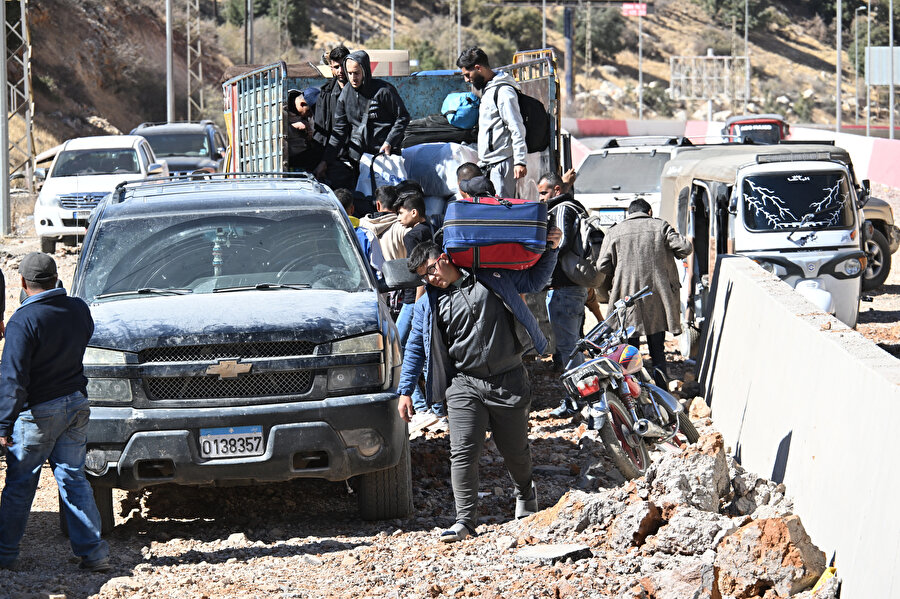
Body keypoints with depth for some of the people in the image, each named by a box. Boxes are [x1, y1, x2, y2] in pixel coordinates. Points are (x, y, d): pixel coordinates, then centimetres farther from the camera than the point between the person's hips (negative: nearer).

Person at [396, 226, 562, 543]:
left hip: (510, 382, 0)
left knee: (515, 449, 10)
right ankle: (465, 519, -10)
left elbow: (535, 280, 17)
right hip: (464, 385, 1)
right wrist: (405, 391, 7)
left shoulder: (493, 276, 4)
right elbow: (415, 348, 12)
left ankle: (525, 493, 40)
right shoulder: (428, 304, 7)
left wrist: (551, 250, 3)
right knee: (463, 453, -12)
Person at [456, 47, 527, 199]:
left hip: (502, 163, -10)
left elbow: (517, 129, -17)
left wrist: (520, 161, -23)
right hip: (487, 164, 10)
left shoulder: (503, 92, -11)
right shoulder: (487, 90, 20)